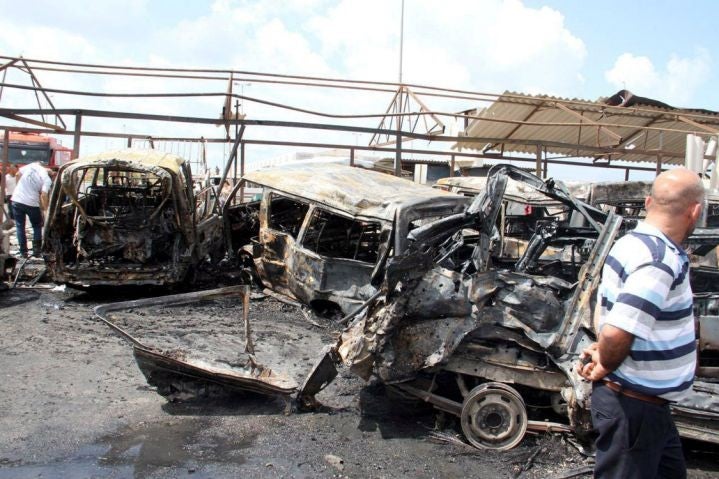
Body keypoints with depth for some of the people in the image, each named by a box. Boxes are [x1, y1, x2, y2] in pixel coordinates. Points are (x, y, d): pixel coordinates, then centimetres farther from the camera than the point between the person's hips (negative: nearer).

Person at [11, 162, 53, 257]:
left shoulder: (32, 165, 1)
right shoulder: (47, 180, -11)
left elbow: (18, 174, 7)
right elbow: (44, 195, -21)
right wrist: (45, 208, -9)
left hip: (17, 200, 3)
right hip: (31, 203, -3)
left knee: (20, 226, 13)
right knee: (37, 226, 17)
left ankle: (23, 251, 13)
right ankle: (36, 250, 12)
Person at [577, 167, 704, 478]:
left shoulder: (632, 243, 3)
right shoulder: (660, 261, -27)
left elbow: (604, 306, 14)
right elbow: (617, 333, -35)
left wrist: (602, 350, 1)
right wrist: (605, 367, -15)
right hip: (635, 404, -9)